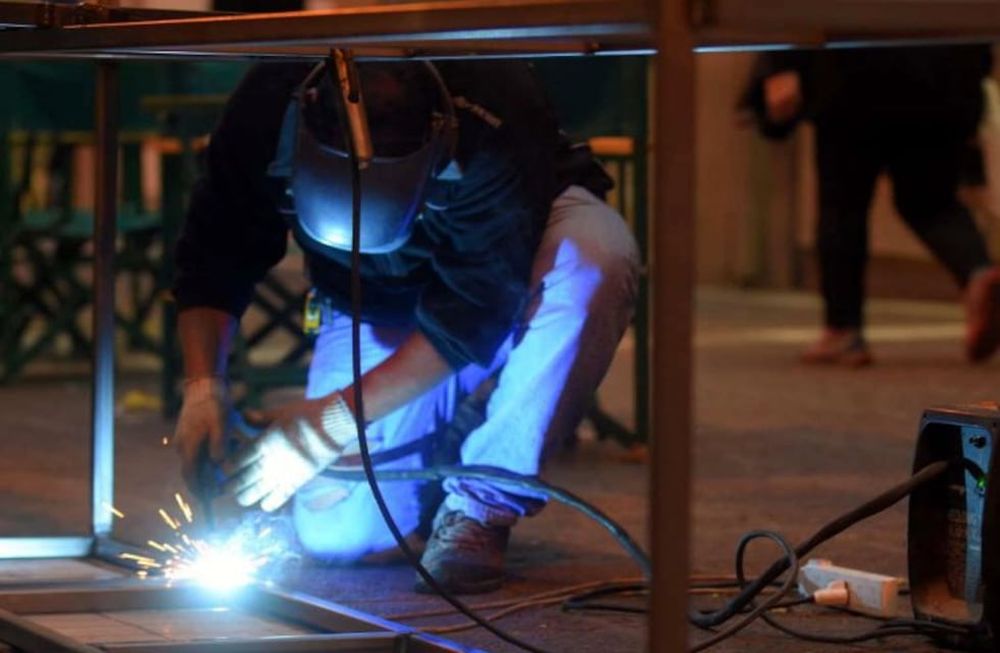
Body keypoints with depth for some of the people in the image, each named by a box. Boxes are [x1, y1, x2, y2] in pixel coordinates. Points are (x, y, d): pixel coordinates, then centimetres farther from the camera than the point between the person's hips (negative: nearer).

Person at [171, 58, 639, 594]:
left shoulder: (494, 127, -37)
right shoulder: (267, 108, -26)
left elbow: (475, 315, -31)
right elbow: (214, 259, -12)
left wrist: (337, 418, -34)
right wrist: (203, 386, -27)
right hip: (372, 304, 2)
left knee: (597, 256, -40)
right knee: (334, 534, -17)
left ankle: (484, 504, -24)